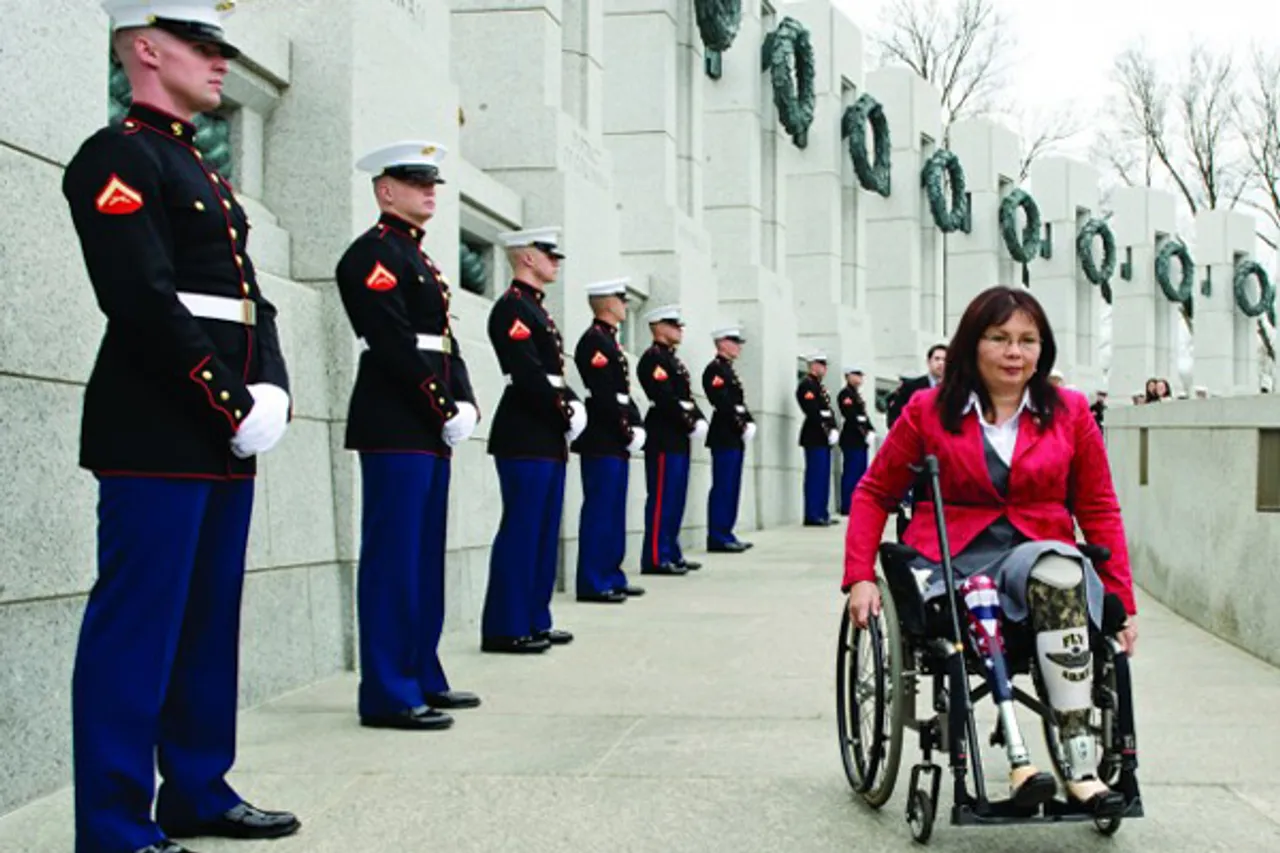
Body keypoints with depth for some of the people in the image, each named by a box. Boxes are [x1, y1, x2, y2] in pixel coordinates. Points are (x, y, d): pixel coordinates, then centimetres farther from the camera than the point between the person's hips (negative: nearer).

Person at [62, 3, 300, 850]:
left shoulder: (204, 174, 22)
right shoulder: (120, 156, -6)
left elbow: (254, 304, 18)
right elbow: (145, 303, -17)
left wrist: (271, 394, 1)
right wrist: (236, 407, -16)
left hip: (226, 437, 9)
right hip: (158, 437, -9)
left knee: (210, 619, 13)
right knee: (137, 622, -5)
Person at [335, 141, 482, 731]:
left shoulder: (419, 260, 22)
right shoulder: (373, 254, -8)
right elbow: (396, 346, -17)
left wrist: (464, 405, 2)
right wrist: (444, 411, -16)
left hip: (429, 432, 10)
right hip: (395, 430, -10)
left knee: (425, 556, 13)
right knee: (393, 556, -7)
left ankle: (423, 677, 21)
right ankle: (387, 695, -3)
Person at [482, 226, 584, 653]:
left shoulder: (535, 309, 20)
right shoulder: (512, 307, -11)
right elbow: (528, 375, -19)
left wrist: (572, 402, 2)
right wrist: (565, 415, -14)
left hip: (548, 439, 10)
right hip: (525, 438, -10)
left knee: (545, 533, 12)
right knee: (521, 531, -7)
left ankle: (534, 620, 19)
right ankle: (505, 628, -1)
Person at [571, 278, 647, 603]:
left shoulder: (609, 341, 19)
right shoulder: (593, 340, -12)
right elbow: (603, 395, -19)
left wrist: (635, 425, 7)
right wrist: (627, 430, -16)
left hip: (616, 442, 10)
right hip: (602, 442, -10)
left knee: (614, 512, 12)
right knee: (600, 512, -7)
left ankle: (611, 576, 19)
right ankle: (592, 583, -3)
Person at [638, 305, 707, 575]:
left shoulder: (673, 360, 21)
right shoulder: (652, 358, -10)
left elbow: (686, 397, 18)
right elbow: (666, 398, -20)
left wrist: (699, 420, 1)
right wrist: (691, 424, -17)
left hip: (679, 439, 10)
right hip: (664, 439, -10)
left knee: (676, 499, 12)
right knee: (662, 499, -9)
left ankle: (671, 554, 17)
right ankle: (655, 558, -7)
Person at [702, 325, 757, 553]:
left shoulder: (729, 370, 20)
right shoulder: (714, 369, -10)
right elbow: (723, 403, -19)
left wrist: (749, 423, 3)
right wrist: (742, 426, -17)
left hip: (735, 438, 10)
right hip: (724, 437, -10)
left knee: (732, 488, 10)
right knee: (723, 487, -9)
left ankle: (726, 534, 14)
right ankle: (718, 538, -7)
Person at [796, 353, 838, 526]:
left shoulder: (818, 385, 21)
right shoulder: (806, 384, -9)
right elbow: (813, 411, -19)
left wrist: (833, 430, 4)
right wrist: (827, 430, -20)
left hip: (824, 438, 10)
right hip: (815, 437, -10)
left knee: (823, 477, 10)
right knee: (816, 476, -9)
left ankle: (822, 514, 14)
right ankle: (813, 516, -8)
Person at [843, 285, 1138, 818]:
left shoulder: (1070, 414, 10)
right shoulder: (929, 411, 6)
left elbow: (1099, 510, 13)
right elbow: (874, 494, 11)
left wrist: (1124, 600, 5)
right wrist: (860, 578, -1)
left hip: (1042, 549, 1)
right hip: (954, 555, 0)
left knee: (1058, 572, -36)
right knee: (978, 596, -37)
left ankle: (1081, 765, -39)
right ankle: (1020, 761, -43)